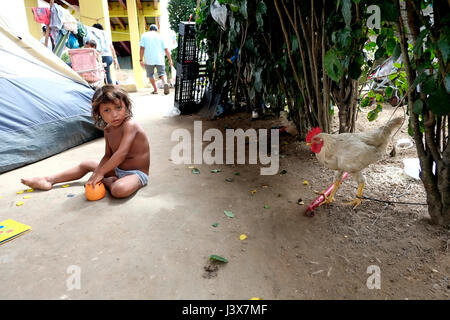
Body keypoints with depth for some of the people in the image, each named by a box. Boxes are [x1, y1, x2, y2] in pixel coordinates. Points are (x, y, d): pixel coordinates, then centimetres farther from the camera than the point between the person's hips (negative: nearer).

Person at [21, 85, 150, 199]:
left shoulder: (130, 125, -24)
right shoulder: (108, 130, 3)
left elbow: (121, 154, -32)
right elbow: (108, 156, 8)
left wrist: (100, 173, -27)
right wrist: (97, 172, -10)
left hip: (137, 173, -8)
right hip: (117, 169, 8)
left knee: (119, 189, -40)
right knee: (86, 164, 18)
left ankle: (107, 182, -6)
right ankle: (49, 179, 26)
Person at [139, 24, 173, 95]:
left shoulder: (144, 36, 10)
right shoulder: (159, 36, 12)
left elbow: (142, 48, -2)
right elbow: (166, 49, 6)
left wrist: (141, 60, -2)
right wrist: (170, 60, 10)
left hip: (149, 60, 0)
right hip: (160, 59, 0)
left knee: (150, 75, 14)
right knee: (162, 73, 0)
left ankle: (155, 90, 11)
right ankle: (165, 83, -30)